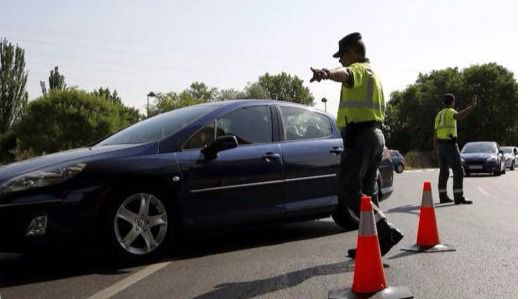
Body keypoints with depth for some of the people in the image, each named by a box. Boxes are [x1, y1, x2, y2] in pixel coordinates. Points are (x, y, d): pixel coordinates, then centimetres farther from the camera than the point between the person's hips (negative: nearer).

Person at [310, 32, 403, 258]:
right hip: (375, 134, 10)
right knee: (367, 190, 12)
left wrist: (326, 73, -53)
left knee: (349, 189, -11)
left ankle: (385, 231, -17)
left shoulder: (358, 69, -7)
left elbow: (344, 74, -33)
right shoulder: (372, 73, 25)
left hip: (359, 135, -10)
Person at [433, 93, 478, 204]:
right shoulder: (450, 112, -8)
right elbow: (459, 116, -35)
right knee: (458, 171, -8)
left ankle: (443, 197, 14)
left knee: (443, 172, 12)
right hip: (450, 145, -8)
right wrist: (472, 106, -41)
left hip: (441, 145, 9)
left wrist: (435, 149, 20)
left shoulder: (439, 114, 16)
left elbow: (435, 134, 17)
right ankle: (458, 197, -12)